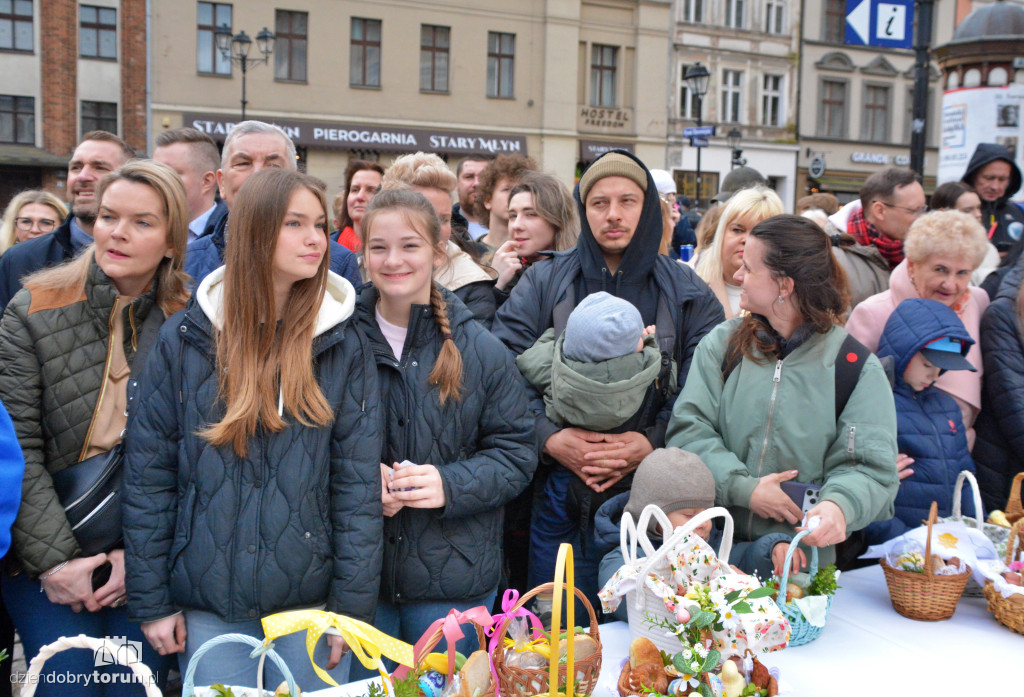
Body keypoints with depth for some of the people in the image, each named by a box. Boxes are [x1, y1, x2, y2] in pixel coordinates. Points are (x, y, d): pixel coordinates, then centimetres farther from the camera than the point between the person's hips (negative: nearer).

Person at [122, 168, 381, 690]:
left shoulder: (343, 345, -2)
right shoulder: (185, 339, -2)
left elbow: (358, 484, -4)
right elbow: (147, 475, 0)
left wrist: (352, 606, -6)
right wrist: (151, 602, -1)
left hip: (309, 606, 0)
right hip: (207, 611, 0)